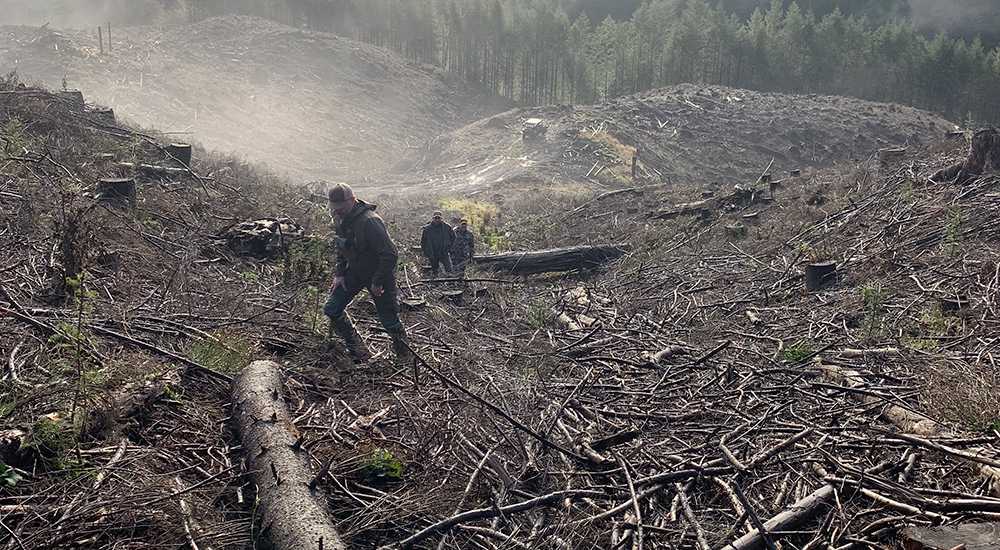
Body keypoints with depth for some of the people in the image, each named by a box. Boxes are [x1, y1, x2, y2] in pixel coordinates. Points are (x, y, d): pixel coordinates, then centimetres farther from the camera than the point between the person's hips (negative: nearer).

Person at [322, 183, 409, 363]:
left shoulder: (369, 221, -29)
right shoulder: (343, 221, 0)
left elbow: (390, 255, -30)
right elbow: (342, 250, 16)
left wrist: (377, 282, -23)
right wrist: (339, 274, 2)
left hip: (379, 275, -8)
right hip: (355, 272, 8)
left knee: (389, 321, -1)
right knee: (331, 309, 1)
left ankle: (404, 353, 27)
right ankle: (358, 350, 12)